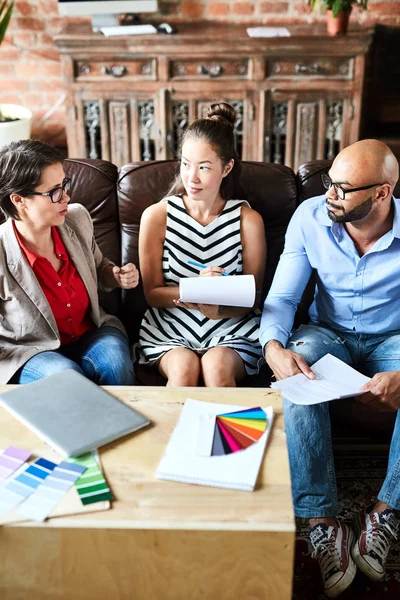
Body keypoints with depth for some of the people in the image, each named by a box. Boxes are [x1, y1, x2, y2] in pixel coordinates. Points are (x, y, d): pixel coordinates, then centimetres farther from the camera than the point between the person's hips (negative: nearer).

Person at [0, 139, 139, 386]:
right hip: (31, 353, -4)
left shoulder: (78, 219, -8)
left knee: (115, 364, -26)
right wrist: (41, 357, -22)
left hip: (91, 333, 4)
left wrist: (116, 277, -6)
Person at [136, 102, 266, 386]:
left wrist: (219, 310, -21)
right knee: (184, 366, -30)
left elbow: (253, 296, 1)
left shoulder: (248, 219, -2)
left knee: (217, 365, -31)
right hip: (170, 330, 1)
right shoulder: (156, 216, -3)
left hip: (232, 329, 0)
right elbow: (152, 293, -1)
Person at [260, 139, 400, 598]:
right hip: (328, 332, 1)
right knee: (297, 382, -32)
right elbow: (282, 296, -11)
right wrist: (273, 345, -33)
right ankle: (323, 523, -24)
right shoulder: (310, 217, -14)